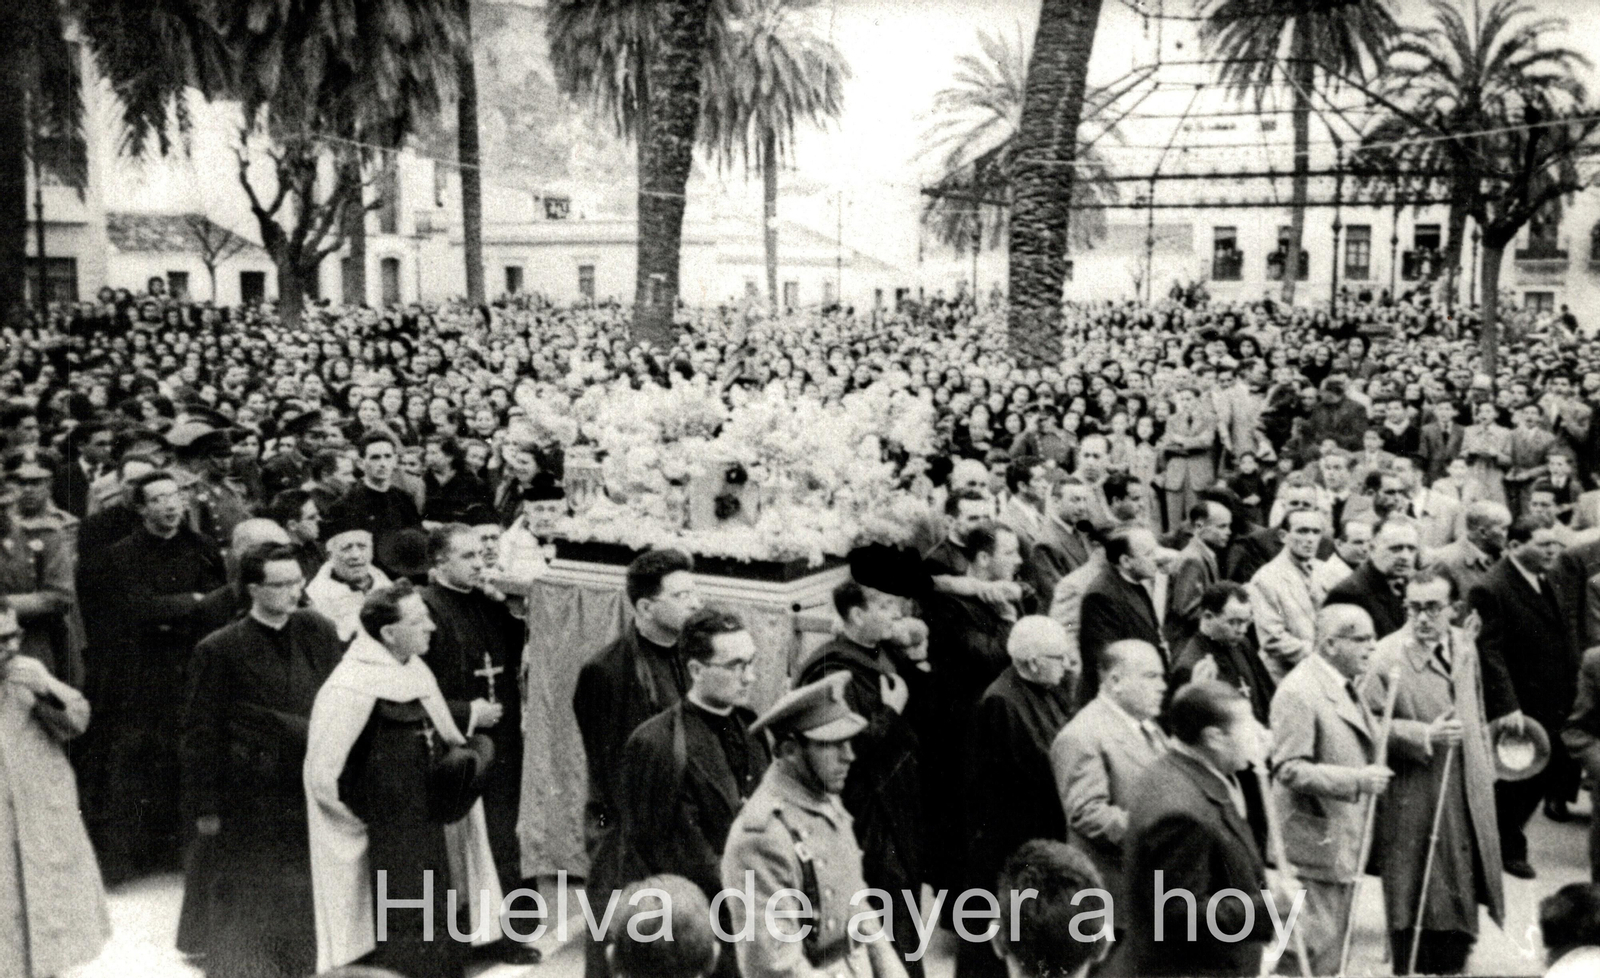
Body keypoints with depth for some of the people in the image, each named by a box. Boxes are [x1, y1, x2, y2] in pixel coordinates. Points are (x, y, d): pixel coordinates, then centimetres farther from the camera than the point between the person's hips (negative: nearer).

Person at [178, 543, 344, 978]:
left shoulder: (319, 633, 1)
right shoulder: (218, 651, -11)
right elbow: (201, 734, -7)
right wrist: (204, 807, -7)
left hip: (312, 791, 4)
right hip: (249, 804, -4)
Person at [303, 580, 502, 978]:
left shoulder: (416, 672, 5)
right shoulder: (351, 688, -20)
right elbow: (322, 776, -17)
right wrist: (369, 818, -7)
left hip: (430, 837, 8)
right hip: (387, 851, -8)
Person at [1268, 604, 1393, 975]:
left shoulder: (1345, 686, 11)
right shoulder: (1298, 692, -21)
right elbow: (1289, 768, -25)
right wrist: (1357, 780, -29)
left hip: (1345, 839, 10)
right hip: (1316, 841, -10)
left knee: (1335, 941, 18)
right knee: (1317, 945, -3)